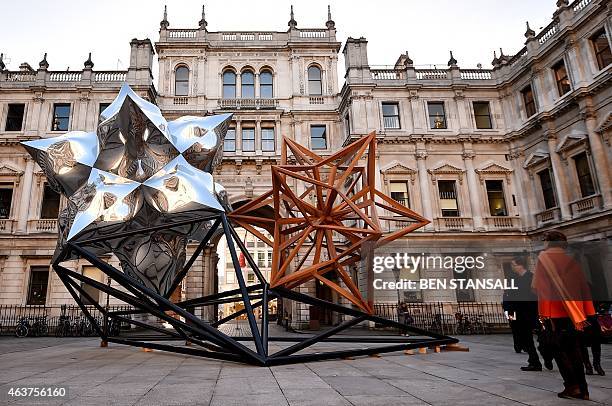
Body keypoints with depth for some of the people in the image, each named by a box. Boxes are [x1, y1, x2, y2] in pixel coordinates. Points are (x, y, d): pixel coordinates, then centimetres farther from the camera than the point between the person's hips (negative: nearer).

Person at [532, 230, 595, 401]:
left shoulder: (544, 257, -4)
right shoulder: (571, 261, 12)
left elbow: (537, 286, -11)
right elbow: (584, 288, 9)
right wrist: (584, 314, 8)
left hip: (553, 312, -6)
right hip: (574, 314, 6)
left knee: (558, 349, 4)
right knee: (574, 350, 12)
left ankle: (572, 386, -2)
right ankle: (582, 390, 14)